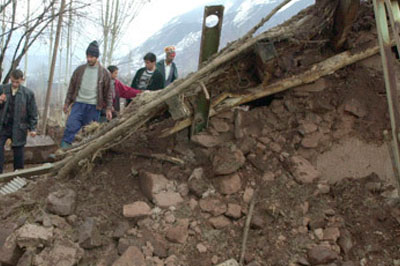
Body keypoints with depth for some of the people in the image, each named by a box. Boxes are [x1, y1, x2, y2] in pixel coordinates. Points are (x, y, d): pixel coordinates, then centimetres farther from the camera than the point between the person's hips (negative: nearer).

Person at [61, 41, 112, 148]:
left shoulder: (104, 73, 3)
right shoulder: (80, 70, 9)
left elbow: (108, 92, 5)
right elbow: (72, 87, 14)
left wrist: (108, 109, 0)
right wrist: (67, 103, 11)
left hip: (94, 107, -1)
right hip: (79, 104, 1)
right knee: (71, 126, -13)